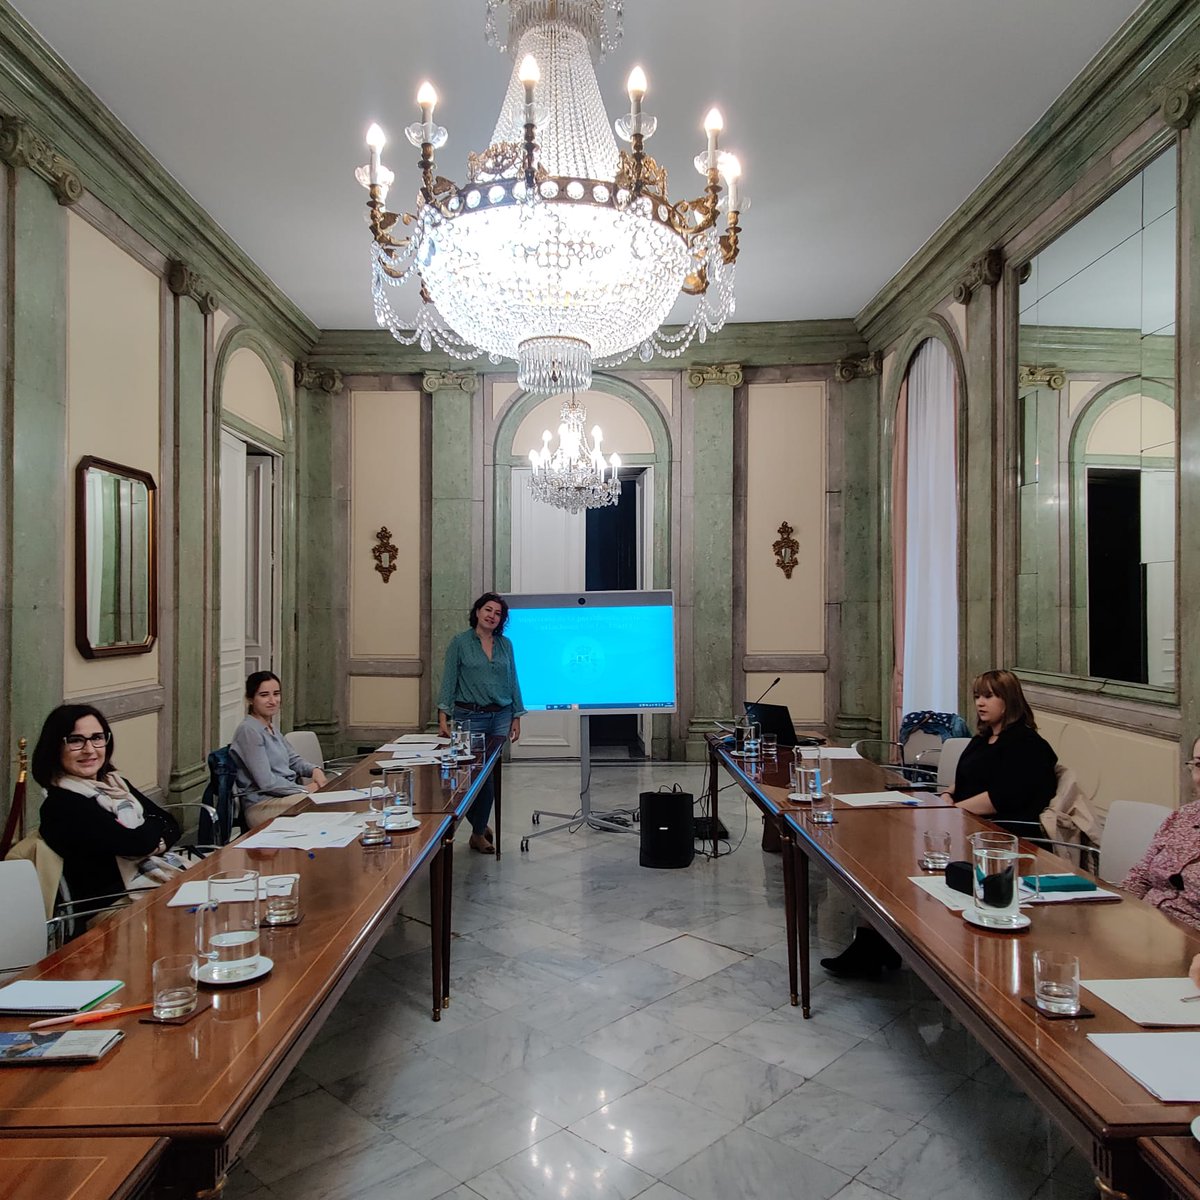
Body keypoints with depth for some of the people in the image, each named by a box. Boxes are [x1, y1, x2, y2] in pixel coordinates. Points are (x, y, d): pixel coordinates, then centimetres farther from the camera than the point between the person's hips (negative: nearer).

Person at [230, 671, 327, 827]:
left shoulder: (271, 728, 15)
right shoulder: (248, 731, -14)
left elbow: (293, 760, 21)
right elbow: (267, 782, -19)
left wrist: (314, 769, -1)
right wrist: (304, 789, -14)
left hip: (288, 792, 10)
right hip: (262, 806, -10)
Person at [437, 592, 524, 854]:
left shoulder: (505, 644, 8)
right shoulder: (460, 642, -2)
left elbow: (513, 682, 11)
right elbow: (449, 681, -5)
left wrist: (516, 717, 7)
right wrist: (443, 717, -12)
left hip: (501, 716, 4)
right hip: (469, 716, -3)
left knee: (492, 774, 5)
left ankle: (479, 831, 21)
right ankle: (480, 827, 20)